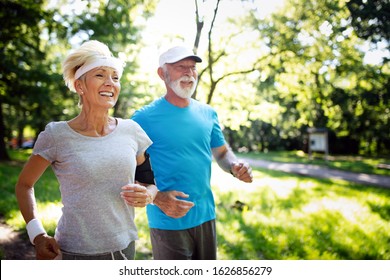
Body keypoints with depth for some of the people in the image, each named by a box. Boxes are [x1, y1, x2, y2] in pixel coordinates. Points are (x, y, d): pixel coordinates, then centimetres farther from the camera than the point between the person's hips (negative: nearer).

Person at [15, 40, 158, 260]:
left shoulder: (131, 131, -2)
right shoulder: (57, 135, -10)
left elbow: (150, 182, 10)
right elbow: (24, 185, 4)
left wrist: (146, 196, -12)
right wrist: (37, 234, -8)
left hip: (125, 249, 3)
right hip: (75, 254, -3)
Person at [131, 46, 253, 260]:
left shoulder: (208, 113, 5)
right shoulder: (144, 118, -11)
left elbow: (222, 152, 14)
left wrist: (235, 167, -8)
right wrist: (157, 198, -23)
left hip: (206, 216, 6)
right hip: (168, 221, -5)